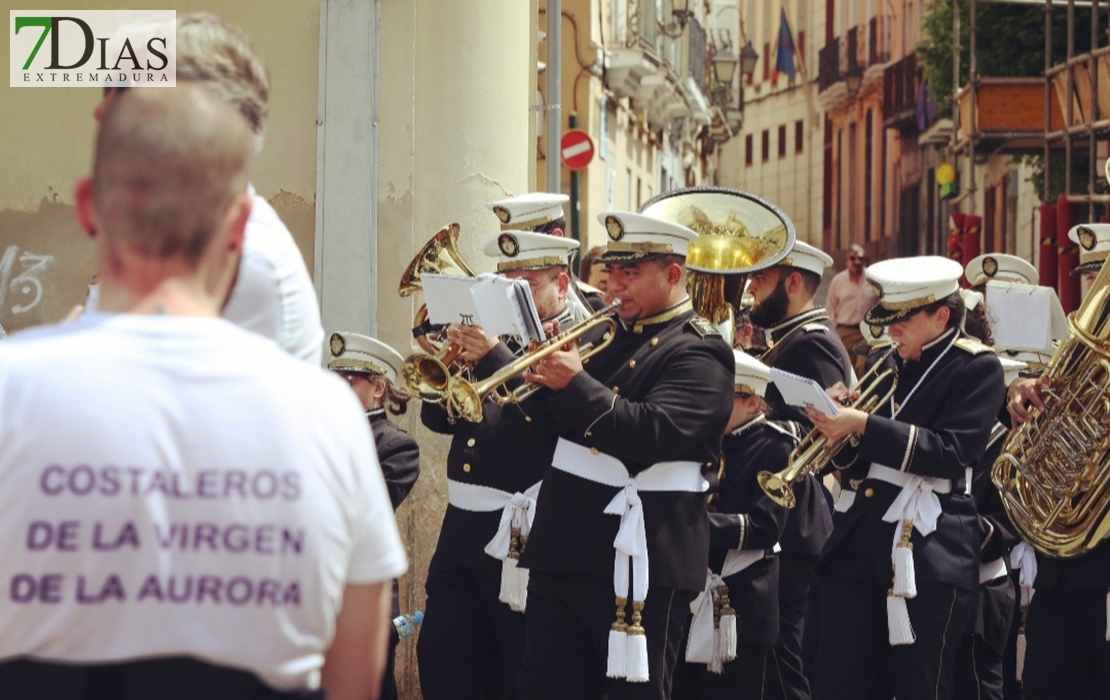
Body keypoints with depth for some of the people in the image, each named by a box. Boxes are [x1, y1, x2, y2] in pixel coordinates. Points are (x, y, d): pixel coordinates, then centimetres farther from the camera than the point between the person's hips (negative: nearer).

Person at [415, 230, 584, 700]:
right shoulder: (499, 335, 16)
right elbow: (440, 418, 14)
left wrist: (494, 357, -25)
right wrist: (454, 357, -4)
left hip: (528, 541, -7)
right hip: (464, 533, 7)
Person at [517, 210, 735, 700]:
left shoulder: (698, 352, -8)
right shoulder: (607, 333, 16)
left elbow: (650, 435, -23)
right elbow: (551, 419, 17)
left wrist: (575, 383, -21)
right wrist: (545, 374, -2)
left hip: (639, 562, -8)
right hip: (563, 550, 8)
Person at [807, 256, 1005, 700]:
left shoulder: (976, 368, -3)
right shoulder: (885, 365, 15)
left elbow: (950, 453, -17)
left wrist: (864, 425, -21)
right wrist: (838, 424, -5)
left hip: (929, 548, -6)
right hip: (860, 541, 6)